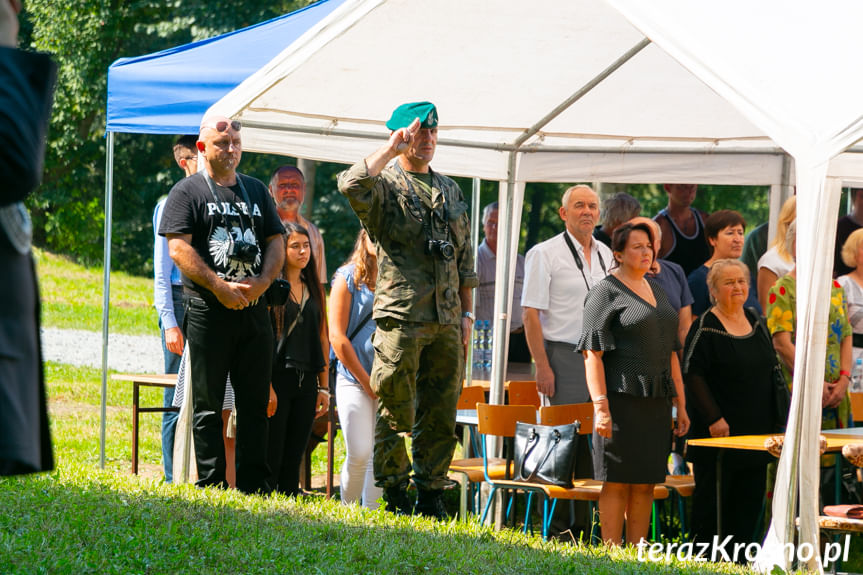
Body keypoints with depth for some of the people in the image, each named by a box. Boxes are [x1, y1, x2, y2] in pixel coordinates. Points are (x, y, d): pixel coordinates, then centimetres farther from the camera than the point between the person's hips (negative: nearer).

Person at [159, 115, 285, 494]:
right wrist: (220, 286, -16)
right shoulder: (187, 192, 0)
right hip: (208, 311, -5)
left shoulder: (256, 191, 17)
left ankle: (254, 487, 9)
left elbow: (276, 242, 16)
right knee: (209, 405, -1)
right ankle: (212, 487, 1)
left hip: (253, 309, 5)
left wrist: (263, 281, -4)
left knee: (255, 402, 5)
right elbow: (179, 249, -9)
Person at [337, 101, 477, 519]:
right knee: (396, 413, -3)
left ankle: (431, 496, 14)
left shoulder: (450, 191, 19)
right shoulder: (384, 185, 1)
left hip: (446, 323, 6)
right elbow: (352, 184, -25)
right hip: (400, 318, -5)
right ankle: (395, 496, 4)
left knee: (440, 416, 7)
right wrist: (392, 148, -17)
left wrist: (466, 312, 15)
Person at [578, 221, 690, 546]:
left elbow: (670, 351, 22)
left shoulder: (656, 291, 19)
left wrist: (680, 404, 17)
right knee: (617, 481, -5)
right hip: (621, 398, -7)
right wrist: (600, 406, -19)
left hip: (656, 401, 7)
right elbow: (593, 352, -11)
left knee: (646, 483, 7)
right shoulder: (606, 293, -4)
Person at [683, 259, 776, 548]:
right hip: (719, 431, -6)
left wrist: (776, 417, 12)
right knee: (712, 496, -2)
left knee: (750, 497, 7)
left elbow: (771, 370, 19)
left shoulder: (756, 322, 12)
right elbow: (692, 374, -14)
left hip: (756, 429, 7)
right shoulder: (705, 327, -9)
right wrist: (713, 418, -20)